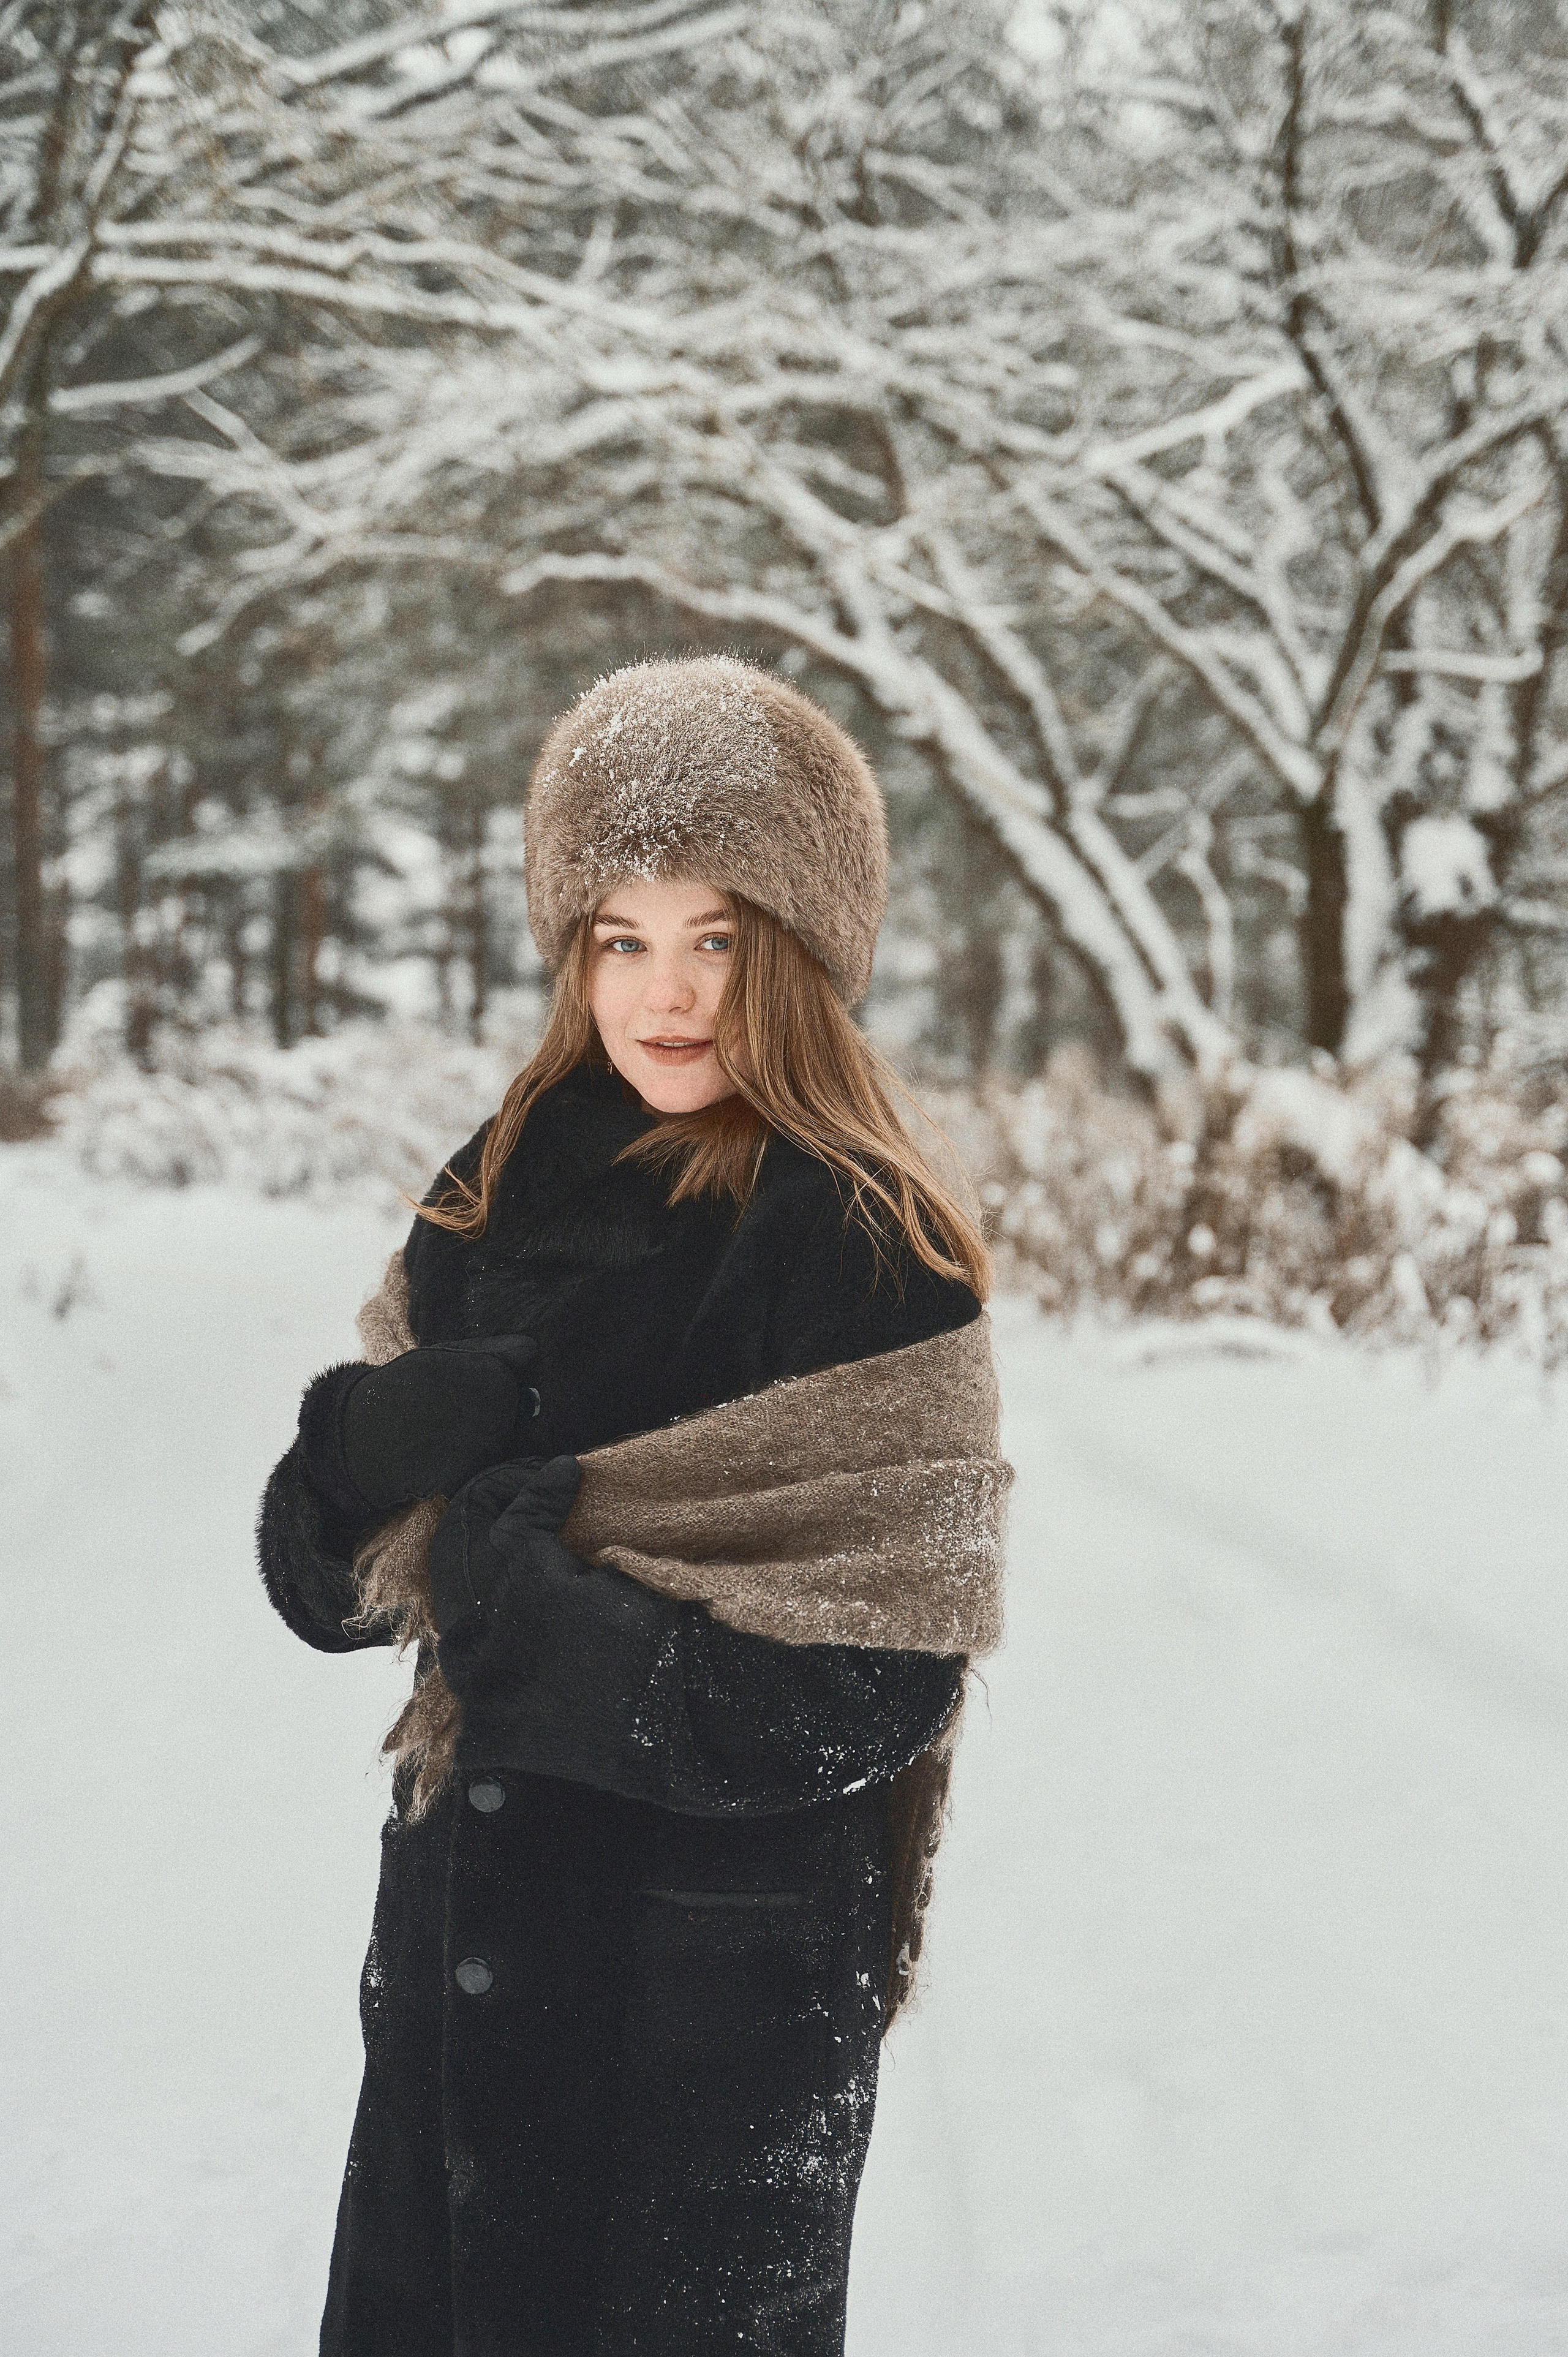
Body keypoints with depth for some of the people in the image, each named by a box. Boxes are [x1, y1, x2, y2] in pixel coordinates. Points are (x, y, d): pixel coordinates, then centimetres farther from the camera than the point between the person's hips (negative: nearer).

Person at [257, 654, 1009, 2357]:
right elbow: (315, 1564, 3)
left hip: (721, 1978, -5)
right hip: (464, 1939, 5)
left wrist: (543, 1634, -20)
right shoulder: (499, 1198, 4)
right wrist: (399, 1432, -18)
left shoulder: (866, 1249, -13)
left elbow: (875, 1681, -17)